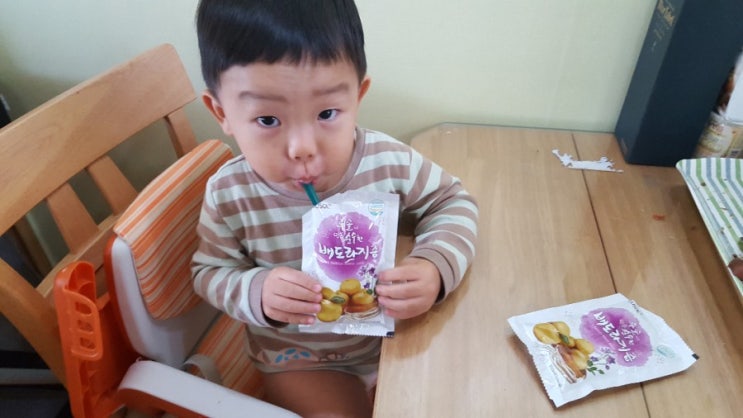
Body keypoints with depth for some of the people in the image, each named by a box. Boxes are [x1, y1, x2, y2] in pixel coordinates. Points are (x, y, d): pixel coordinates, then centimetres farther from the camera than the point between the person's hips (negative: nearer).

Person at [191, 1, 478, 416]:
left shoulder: (391, 162, -22)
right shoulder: (230, 194, -23)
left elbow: (453, 201, -5)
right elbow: (210, 273, -7)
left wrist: (436, 266, -25)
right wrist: (256, 293, -29)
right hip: (299, 357, -1)